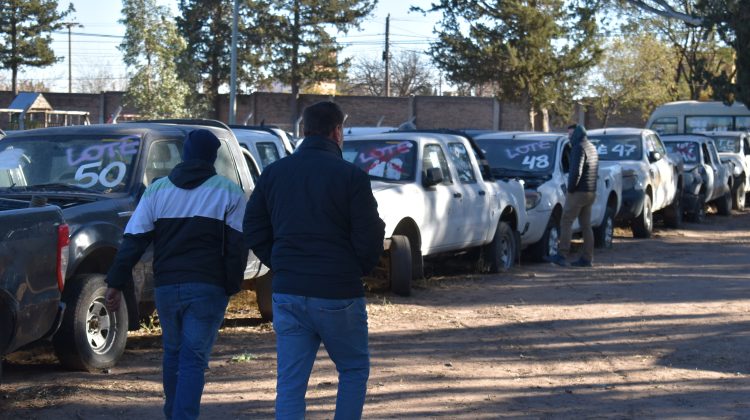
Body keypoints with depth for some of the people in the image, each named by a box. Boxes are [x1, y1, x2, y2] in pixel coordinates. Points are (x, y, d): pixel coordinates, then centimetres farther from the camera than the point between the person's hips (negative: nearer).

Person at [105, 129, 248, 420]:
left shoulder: (157, 190, 7)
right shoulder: (229, 192, 0)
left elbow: (133, 241, 4)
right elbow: (237, 247, -4)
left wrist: (116, 283, 5)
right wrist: (231, 286, 4)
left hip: (166, 286, 3)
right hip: (208, 288, -3)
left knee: (173, 352, 21)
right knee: (194, 360, -2)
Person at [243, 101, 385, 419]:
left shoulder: (274, 173, 6)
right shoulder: (351, 176, -9)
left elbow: (253, 232, 9)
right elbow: (369, 240, -10)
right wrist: (356, 271, 8)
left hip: (287, 294, 4)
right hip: (338, 295, -4)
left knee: (290, 383, 6)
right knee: (354, 370, 15)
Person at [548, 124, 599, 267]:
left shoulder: (579, 148, -13)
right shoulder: (592, 148, 18)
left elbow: (576, 171, -22)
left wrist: (570, 189, -12)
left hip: (578, 192, -9)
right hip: (590, 192, 9)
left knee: (566, 222, -7)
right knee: (586, 226, 9)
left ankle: (563, 255, -12)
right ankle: (587, 257, 8)